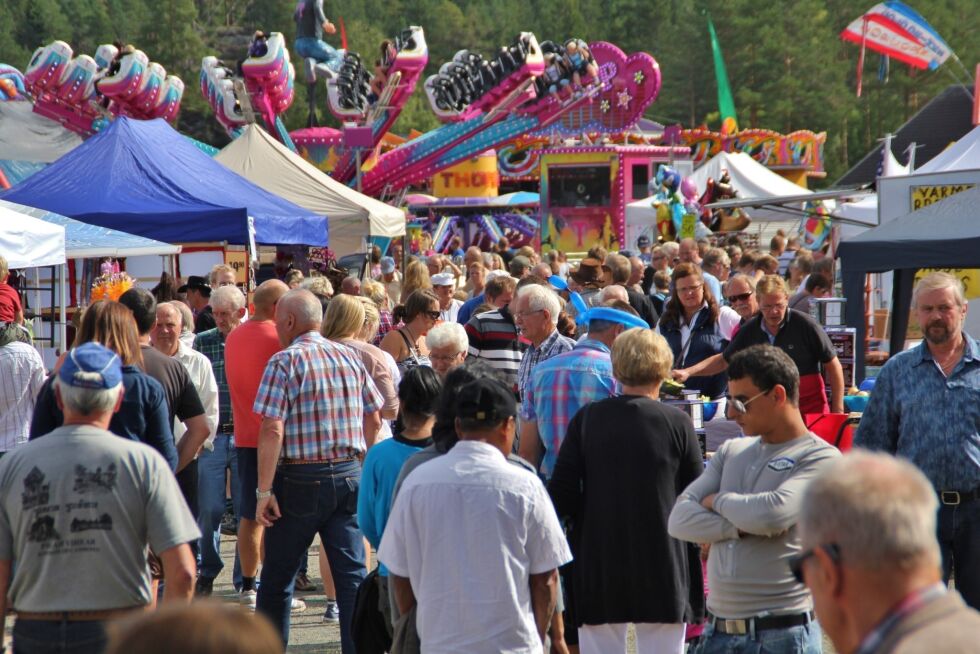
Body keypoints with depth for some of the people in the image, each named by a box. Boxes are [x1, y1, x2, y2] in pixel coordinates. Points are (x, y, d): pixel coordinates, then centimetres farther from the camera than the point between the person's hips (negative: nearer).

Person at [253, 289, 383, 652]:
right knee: (353, 574, 3)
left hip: (301, 480, -4)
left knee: (277, 577, 9)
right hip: (348, 477, 5)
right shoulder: (349, 358, 7)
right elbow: (374, 420, 11)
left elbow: (273, 430, -16)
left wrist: (264, 491, -13)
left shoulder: (285, 362, -10)